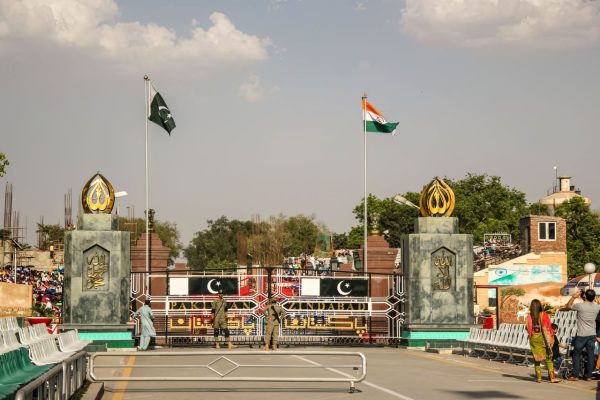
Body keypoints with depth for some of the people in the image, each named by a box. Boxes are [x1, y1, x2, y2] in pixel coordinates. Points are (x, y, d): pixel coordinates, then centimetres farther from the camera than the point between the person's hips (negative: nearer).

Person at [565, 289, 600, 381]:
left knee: (576, 354, 7)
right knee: (590, 355, 7)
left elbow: (568, 306, 3)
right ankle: (589, 376, 10)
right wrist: (584, 299, 20)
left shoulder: (580, 306, -15)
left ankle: (575, 375, 7)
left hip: (581, 335, -4)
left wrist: (574, 297, 8)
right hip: (592, 335, 4)